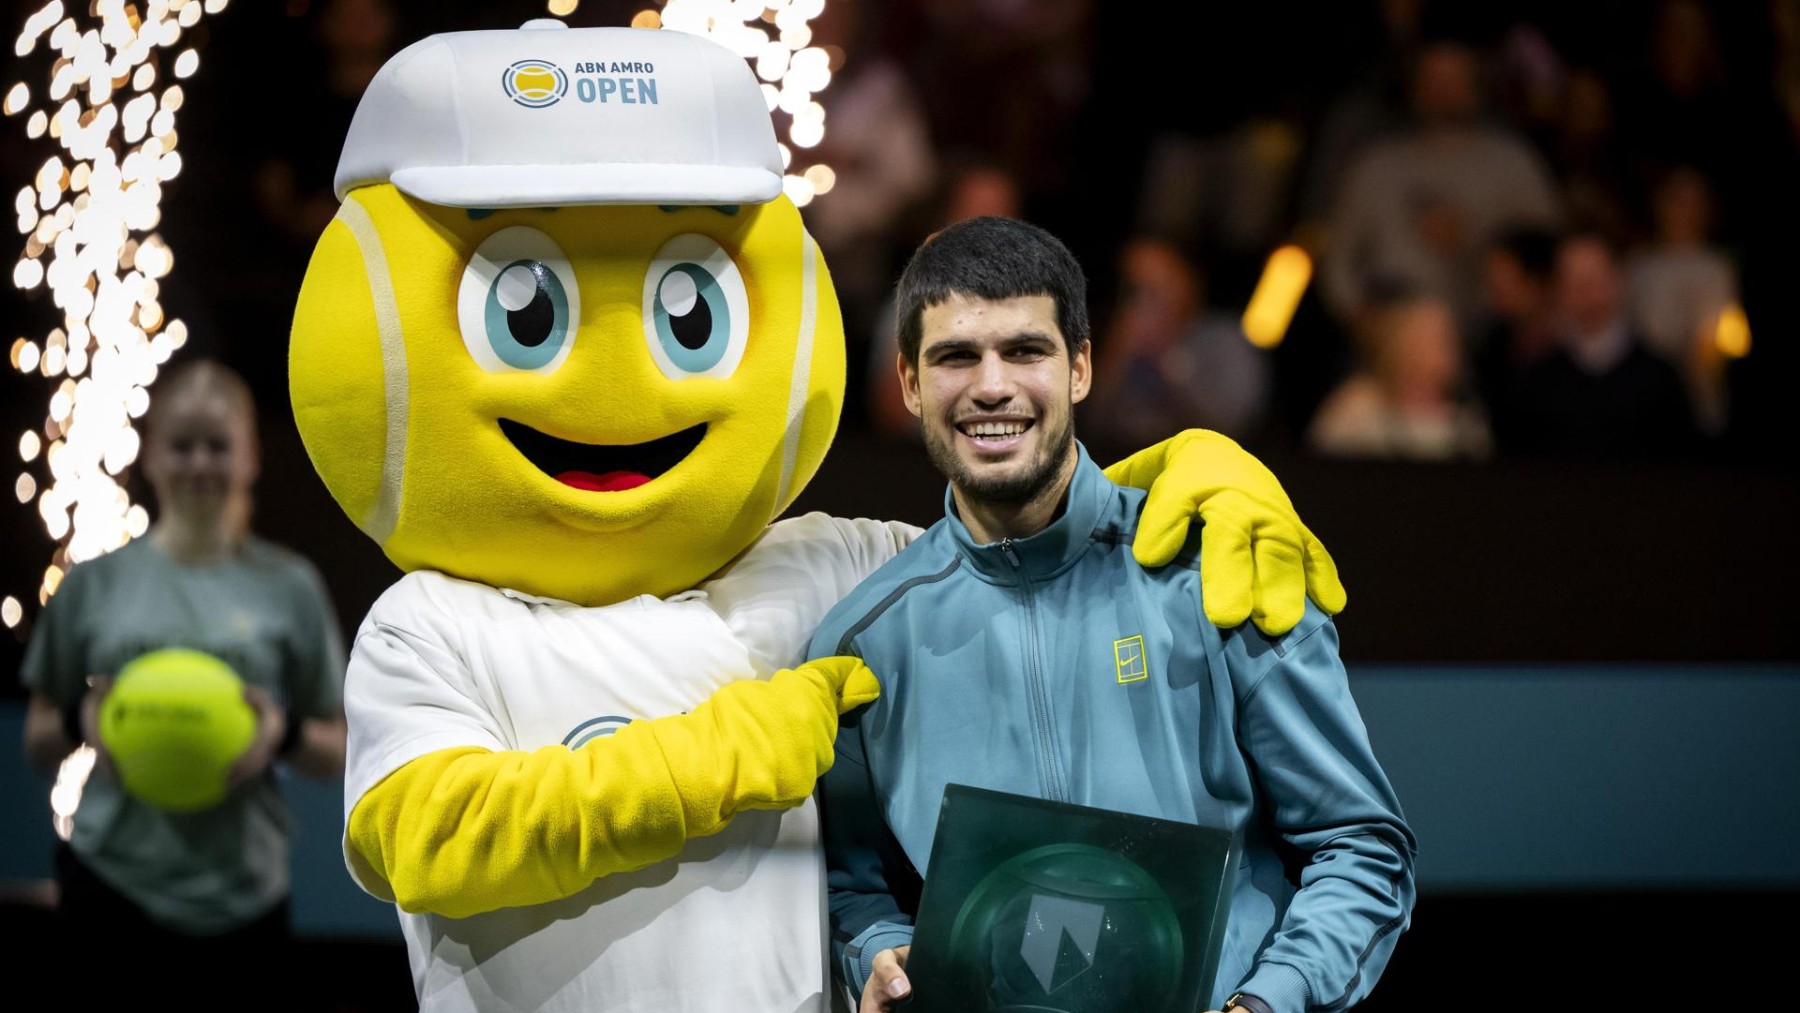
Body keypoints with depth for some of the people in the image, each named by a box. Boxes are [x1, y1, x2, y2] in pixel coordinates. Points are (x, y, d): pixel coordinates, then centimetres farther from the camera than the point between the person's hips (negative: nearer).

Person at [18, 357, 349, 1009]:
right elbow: (39, 744, 10)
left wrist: (286, 734, -13)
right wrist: (82, 724, -11)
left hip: (242, 898, 0)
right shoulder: (95, 582, 4)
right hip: (111, 888, 0)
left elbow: (339, 755, 8)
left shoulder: (290, 587, 4)